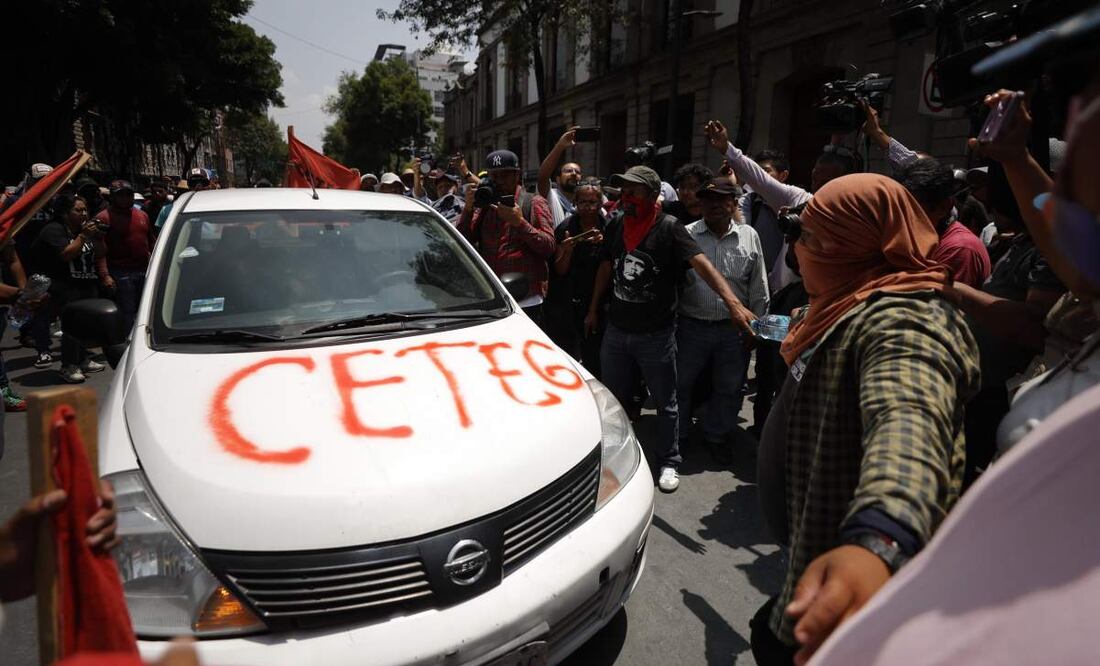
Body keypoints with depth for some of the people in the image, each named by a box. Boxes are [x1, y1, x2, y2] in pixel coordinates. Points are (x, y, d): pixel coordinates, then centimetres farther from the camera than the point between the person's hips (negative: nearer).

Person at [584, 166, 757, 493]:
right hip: (616, 330, 5)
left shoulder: (669, 228, -14)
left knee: (665, 402, 9)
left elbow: (703, 264, -26)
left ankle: (669, 463, 26)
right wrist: (593, 310, 18)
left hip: (656, 334, -5)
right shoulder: (616, 224, 2)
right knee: (612, 399, 17)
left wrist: (733, 302, -39)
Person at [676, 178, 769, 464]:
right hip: (691, 326, -1)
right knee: (680, 384, 10)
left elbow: (758, 287, 6)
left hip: (734, 329, 2)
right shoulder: (686, 235, -4)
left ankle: (716, 437, 36)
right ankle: (677, 437, 31)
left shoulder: (749, 236, 2)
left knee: (729, 388, 14)